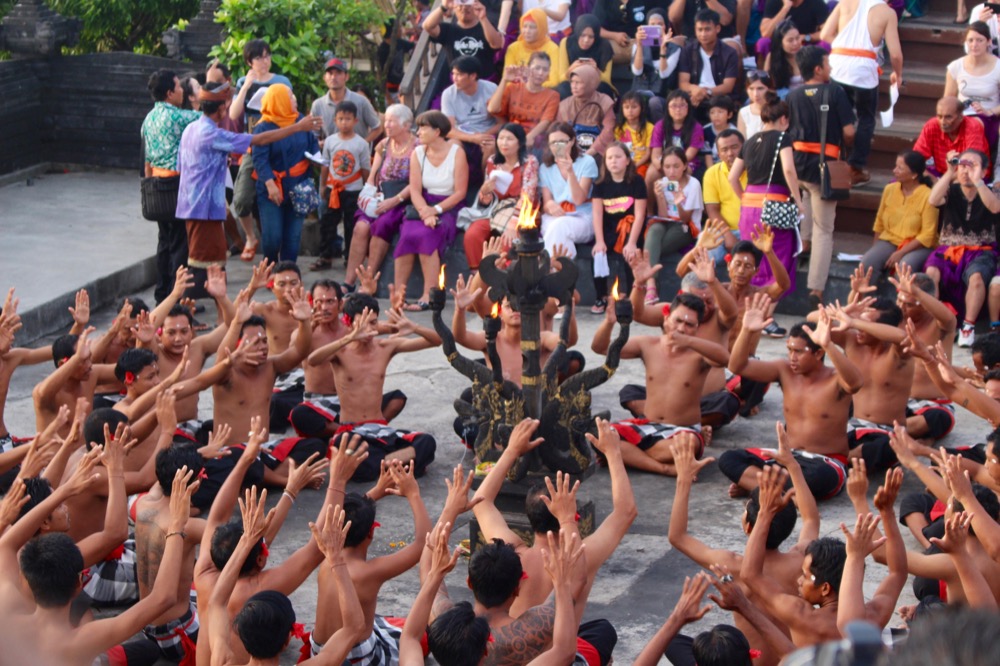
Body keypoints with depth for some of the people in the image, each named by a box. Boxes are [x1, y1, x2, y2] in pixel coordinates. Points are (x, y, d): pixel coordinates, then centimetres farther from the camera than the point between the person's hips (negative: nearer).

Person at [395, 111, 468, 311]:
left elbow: (460, 192, -8)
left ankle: (429, 296, -31)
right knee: (408, 233, -28)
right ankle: (398, 292, -27)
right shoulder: (418, 153, 8)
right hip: (424, 206, 4)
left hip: (450, 208, -3)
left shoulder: (457, 152, -4)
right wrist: (425, 212, -18)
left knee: (426, 235, -32)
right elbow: (415, 190, 0)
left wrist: (436, 210, -17)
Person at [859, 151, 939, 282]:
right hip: (889, 242, 4)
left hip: (918, 247, -4)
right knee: (867, 263, -26)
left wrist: (901, 253, -19)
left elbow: (927, 236, -14)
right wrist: (875, 251, 4)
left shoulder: (928, 196, -11)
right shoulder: (889, 189, 5)